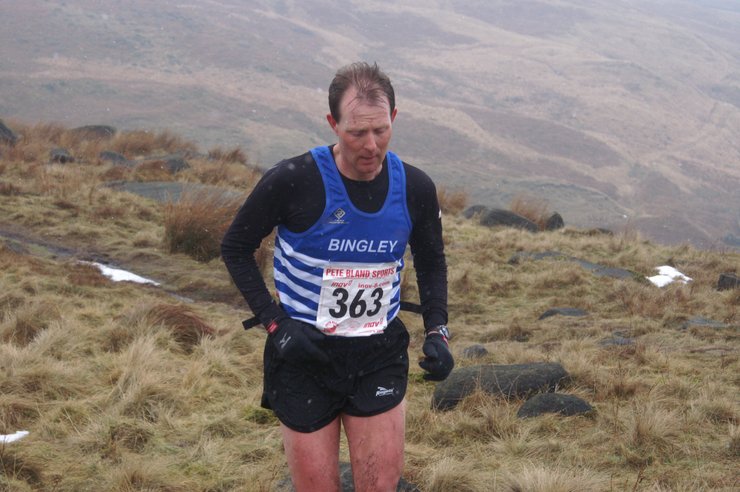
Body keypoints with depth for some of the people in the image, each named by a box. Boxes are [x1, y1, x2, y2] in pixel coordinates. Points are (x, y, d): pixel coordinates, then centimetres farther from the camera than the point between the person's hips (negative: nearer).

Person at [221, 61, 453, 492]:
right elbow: (236, 248, -3)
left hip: (380, 356, 2)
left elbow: (431, 262, 13)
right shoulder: (292, 181, -17)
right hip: (304, 351, -2)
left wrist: (437, 330, -1)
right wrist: (275, 322, -13)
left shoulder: (415, 188, -6)